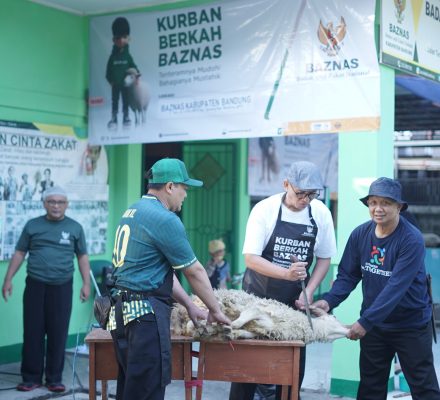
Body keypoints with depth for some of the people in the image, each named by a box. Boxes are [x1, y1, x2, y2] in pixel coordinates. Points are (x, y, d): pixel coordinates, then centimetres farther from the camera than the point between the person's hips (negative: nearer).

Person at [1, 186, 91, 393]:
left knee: (58, 334, 2)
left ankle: (54, 379, 13)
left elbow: (82, 256, 9)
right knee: (32, 333, 3)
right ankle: (31, 378, 13)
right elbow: (19, 253, 9)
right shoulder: (32, 225, 6)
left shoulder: (75, 227, 5)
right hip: (35, 285, 1)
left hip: (61, 287, 0)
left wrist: (86, 283, 1)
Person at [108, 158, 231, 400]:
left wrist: (189, 305, 20)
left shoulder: (132, 212, 16)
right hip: (146, 312, -10)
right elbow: (194, 272, -6)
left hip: (122, 311, 10)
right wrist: (215, 310, 7)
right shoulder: (165, 219, -13)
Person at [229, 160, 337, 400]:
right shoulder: (265, 209, -15)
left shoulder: (321, 214, -5)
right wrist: (286, 273, -32)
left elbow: (324, 258, 5)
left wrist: (309, 292, -9)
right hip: (257, 296, -3)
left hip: (294, 300, 3)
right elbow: (251, 258, -18)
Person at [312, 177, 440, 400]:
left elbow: (396, 287, -28)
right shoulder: (360, 234, -5)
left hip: (411, 325, -4)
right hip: (373, 324, 5)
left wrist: (366, 321, -32)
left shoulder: (412, 240, -22)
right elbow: (348, 275, -1)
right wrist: (329, 301, -19)